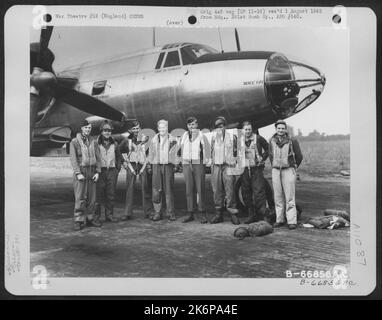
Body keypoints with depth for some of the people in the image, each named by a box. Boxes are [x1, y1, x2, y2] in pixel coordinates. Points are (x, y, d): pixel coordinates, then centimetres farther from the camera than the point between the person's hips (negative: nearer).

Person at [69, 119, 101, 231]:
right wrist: (78, 173, -16)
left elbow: (97, 158, 10)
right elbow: (73, 159, -8)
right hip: (80, 171, -4)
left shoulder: (93, 142, 11)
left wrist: (97, 172, 0)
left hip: (91, 172, 5)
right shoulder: (74, 142, -2)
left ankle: (90, 219, 16)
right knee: (80, 198, -7)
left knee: (92, 197, 6)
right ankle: (78, 221, -3)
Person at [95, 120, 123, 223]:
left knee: (111, 194, 5)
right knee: (98, 194, -3)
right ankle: (96, 215, 6)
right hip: (100, 171, -3)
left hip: (112, 171, 3)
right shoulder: (96, 143, -1)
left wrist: (118, 168, 10)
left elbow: (119, 157, 20)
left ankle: (109, 215, 12)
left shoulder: (114, 144, 11)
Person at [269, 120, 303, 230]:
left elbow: (299, 157, 5)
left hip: (288, 171, -4)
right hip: (275, 171, 4)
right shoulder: (272, 141, 7)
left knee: (290, 197, -5)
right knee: (278, 197, 7)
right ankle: (279, 220, 14)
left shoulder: (292, 141, -6)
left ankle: (292, 221, -2)